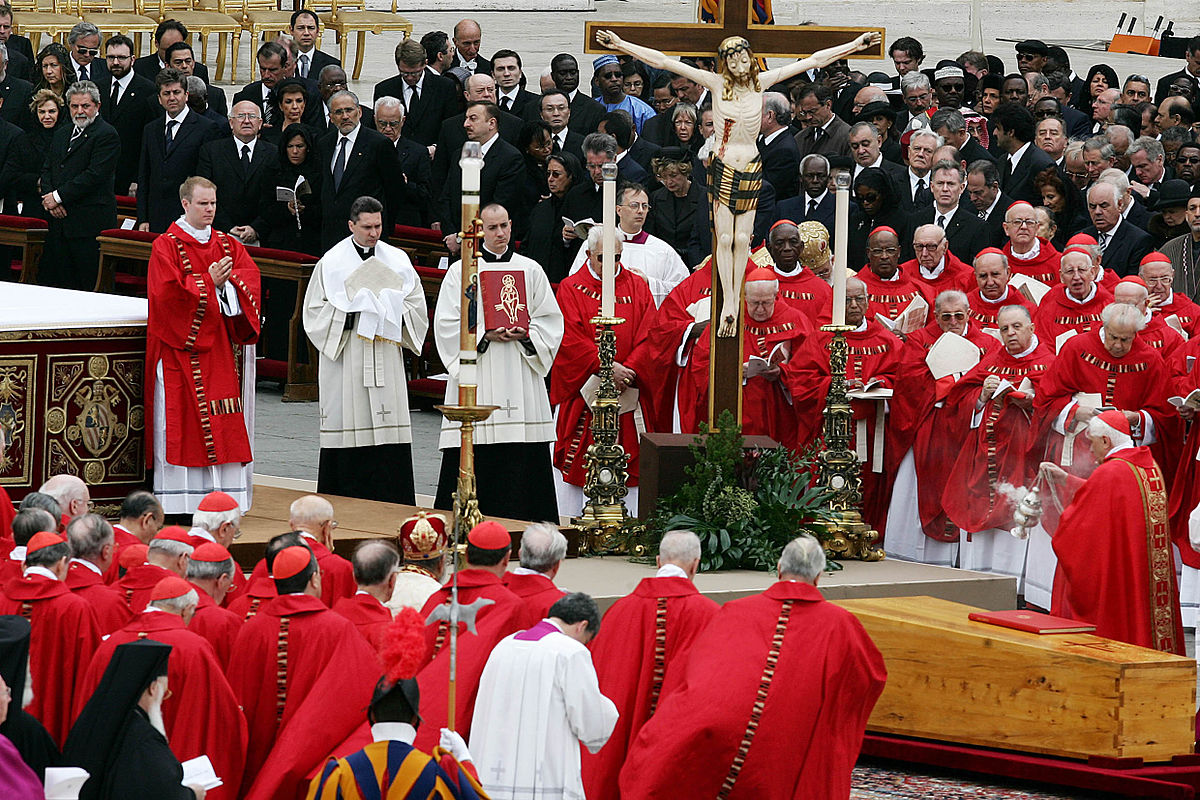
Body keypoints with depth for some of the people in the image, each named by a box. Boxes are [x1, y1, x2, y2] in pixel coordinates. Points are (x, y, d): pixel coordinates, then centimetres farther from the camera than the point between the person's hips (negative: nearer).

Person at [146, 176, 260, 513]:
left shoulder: (228, 245, 14)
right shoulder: (167, 246, -1)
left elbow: (250, 281, 1)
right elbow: (168, 293, -13)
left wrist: (227, 283, -17)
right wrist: (209, 282, -15)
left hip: (221, 344, 5)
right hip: (182, 347, -5)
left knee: (224, 425, 1)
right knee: (181, 422, -6)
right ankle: (180, 502, -5)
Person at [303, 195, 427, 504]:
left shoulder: (398, 260, 10)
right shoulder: (332, 262, 2)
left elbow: (417, 306, 14)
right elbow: (315, 311, 1)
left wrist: (391, 311, -6)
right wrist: (351, 314, -12)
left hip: (386, 359, 2)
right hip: (346, 360, -2)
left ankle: (389, 499, -1)